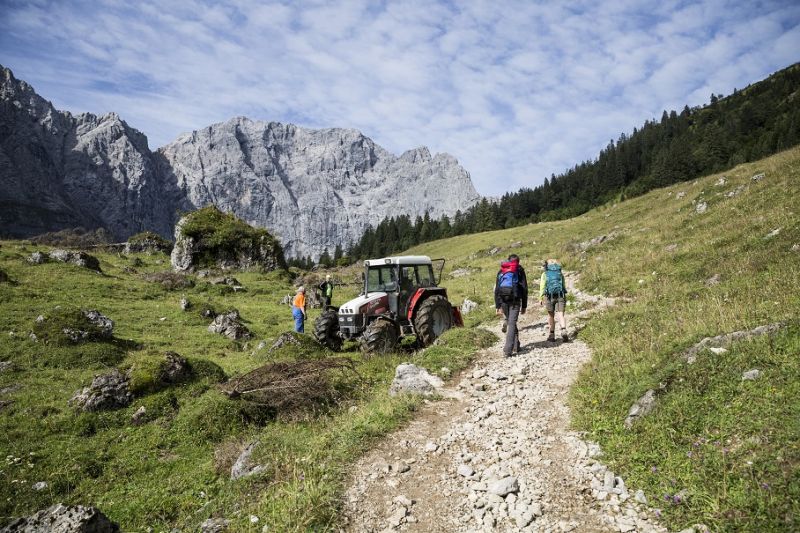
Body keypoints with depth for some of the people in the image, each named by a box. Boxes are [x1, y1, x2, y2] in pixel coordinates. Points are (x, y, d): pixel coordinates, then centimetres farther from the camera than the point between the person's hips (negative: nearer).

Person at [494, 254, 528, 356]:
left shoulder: (501, 271, 16)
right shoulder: (520, 270, 8)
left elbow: (496, 289, 10)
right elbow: (524, 288, 3)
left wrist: (497, 306, 9)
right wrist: (524, 306, 6)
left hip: (503, 300, 3)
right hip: (515, 300, -3)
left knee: (509, 321, 19)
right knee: (512, 323, -5)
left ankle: (515, 345, 23)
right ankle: (508, 350, -14)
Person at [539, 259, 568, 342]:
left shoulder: (545, 274, 4)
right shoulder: (560, 273, 13)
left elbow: (542, 287, -3)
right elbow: (564, 286, 13)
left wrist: (540, 298, -2)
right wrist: (565, 298, 20)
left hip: (550, 296, -1)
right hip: (560, 296, 1)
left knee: (551, 315, 13)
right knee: (560, 315, -4)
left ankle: (552, 335, 16)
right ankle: (564, 331, -27)